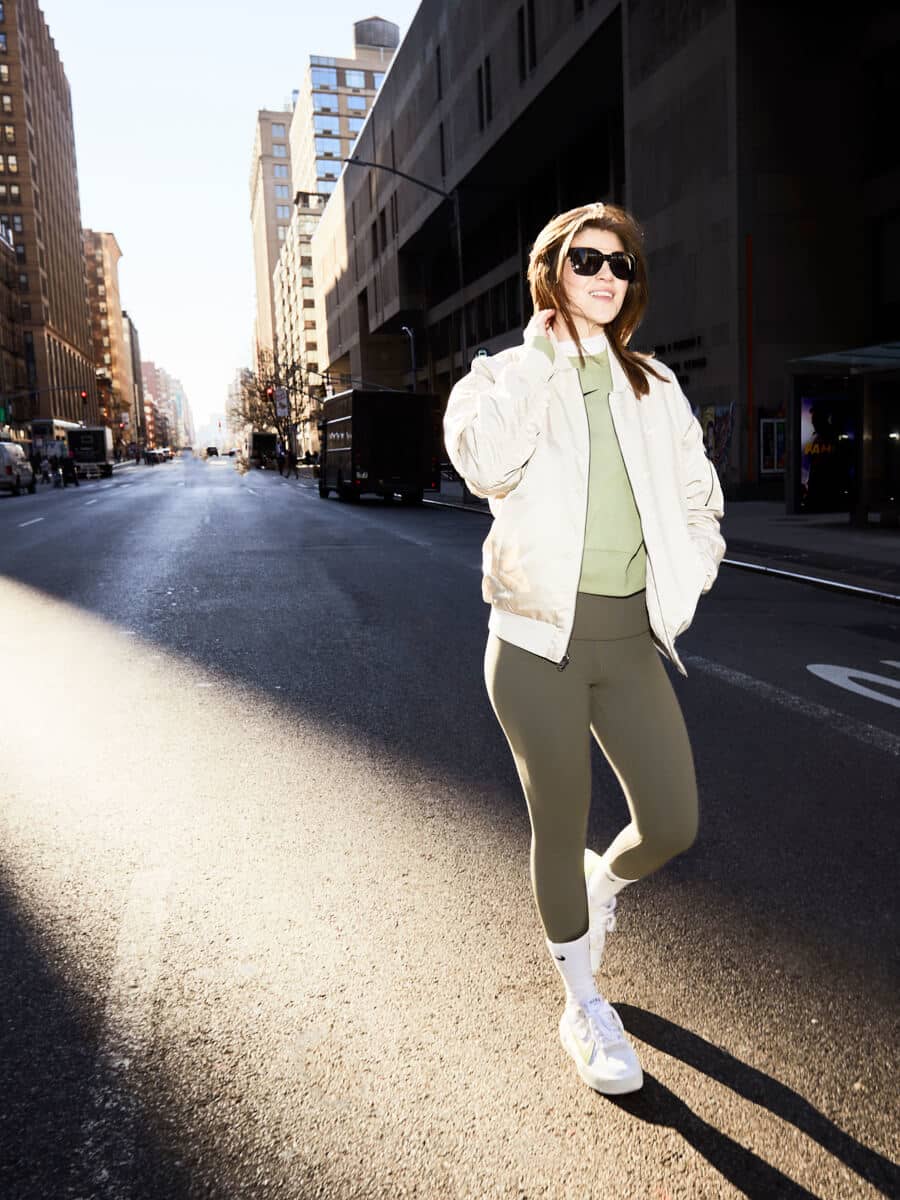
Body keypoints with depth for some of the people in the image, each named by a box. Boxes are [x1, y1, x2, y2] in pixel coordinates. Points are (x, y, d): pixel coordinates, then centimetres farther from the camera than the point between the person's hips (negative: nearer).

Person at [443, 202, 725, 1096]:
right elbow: (482, 463, -22)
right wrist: (539, 352, -14)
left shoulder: (654, 387, 12)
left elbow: (699, 494, 20)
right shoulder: (505, 375, 0)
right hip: (539, 637, -3)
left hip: (631, 637, 4)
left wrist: (686, 582, 6)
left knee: (673, 825, 4)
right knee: (560, 829, 7)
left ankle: (602, 885, 41)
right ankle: (583, 1007, 31)